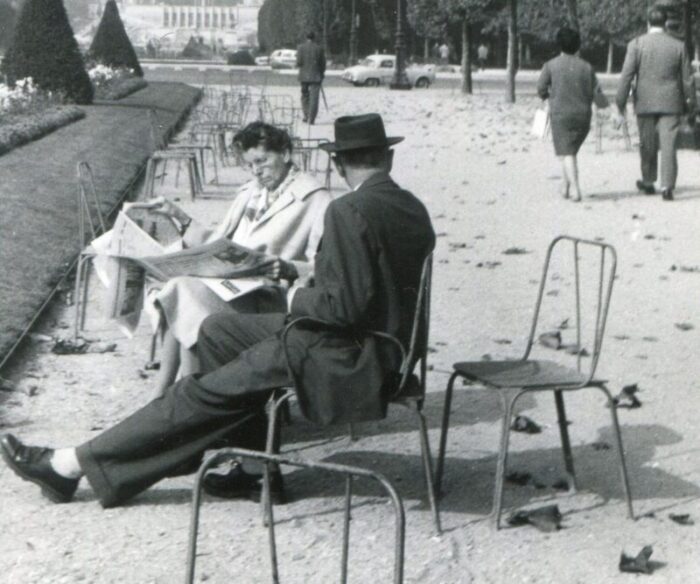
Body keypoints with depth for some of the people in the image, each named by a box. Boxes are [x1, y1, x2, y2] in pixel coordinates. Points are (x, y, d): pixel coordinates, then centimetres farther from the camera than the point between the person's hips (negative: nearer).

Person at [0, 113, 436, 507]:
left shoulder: (349, 211, -20)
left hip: (343, 359, -9)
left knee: (206, 393, -6)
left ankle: (71, 465, 1)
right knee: (218, 331, 15)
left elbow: (345, 305, -24)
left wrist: (298, 298, -7)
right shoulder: (414, 208, 7)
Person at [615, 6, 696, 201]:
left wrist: (620, 106, -4)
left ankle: (648, 182, 28)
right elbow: (687, 79, 4)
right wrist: (691, 105, 15)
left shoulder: (636, 44, -4)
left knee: (648, 146, 14)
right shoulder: (678, 46, 0)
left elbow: (626, 76, -8)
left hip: (645, 103, 0)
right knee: (668, 145, -1)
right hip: (670, 104, 0)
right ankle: (667, 186, -10)